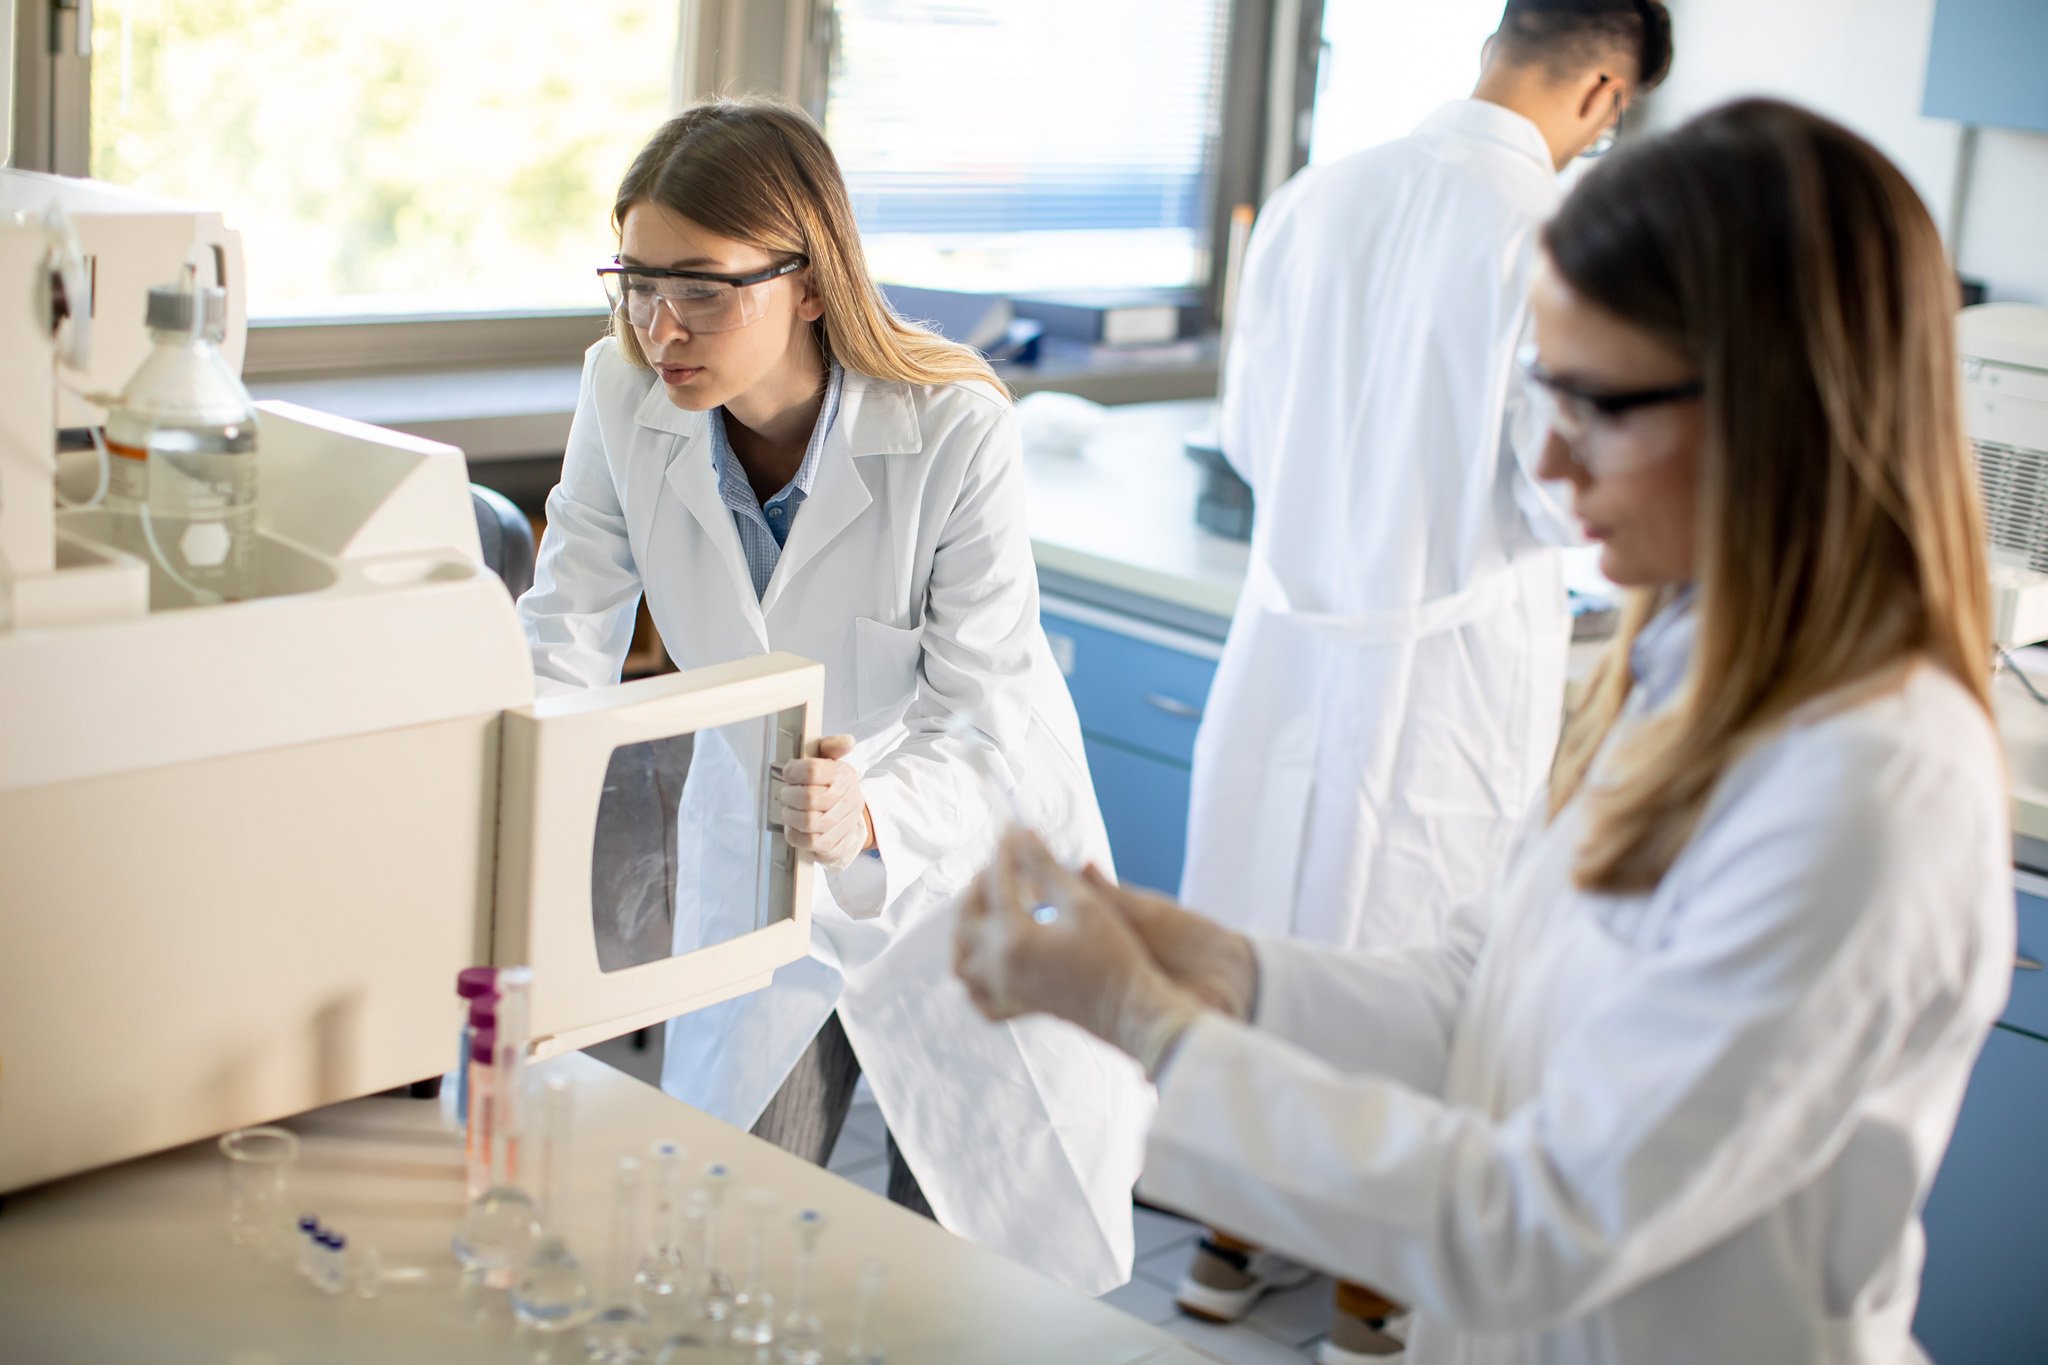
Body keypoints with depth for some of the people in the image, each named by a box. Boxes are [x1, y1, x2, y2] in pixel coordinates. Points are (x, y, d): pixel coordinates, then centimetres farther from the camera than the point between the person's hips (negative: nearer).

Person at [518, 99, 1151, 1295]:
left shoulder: (957, 432, -28)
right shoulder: (625, 398, -16)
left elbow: (985, 737, -29)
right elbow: (567, 638, -15)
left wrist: (870, 820, -50)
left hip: (965, 875, -3)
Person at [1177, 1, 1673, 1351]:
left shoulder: (1316, 198, 1)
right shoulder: (1559, 233, -16)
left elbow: (1248, 433, 8)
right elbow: (1564, 491, -17)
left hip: (1295, 622, 5)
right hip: (1456, 645, -5)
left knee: (1257, 932, 17)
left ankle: (1230, 1239, 33)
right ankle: (1376, 1301, 24)